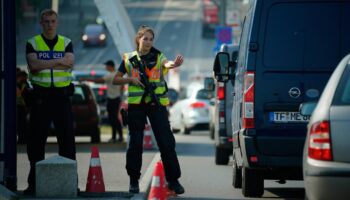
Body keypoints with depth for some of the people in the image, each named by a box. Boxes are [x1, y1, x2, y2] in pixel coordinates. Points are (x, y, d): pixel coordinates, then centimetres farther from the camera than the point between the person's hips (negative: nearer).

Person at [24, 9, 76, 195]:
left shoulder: (66, 43, 8)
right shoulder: (32, 43, 5)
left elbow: (69, 63, -10)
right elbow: (34, 64, -13)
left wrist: (44, 64, -15)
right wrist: (57, 61, -14)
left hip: (62, 95, 1)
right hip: (40, 95, -1)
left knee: (67, 138, 0)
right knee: (36, 139, 2)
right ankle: (34, 183, 10)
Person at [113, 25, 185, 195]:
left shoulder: (158, 56, 3)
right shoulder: (129, 58, 7)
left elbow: (165, 63, -20)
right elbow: (116, 79, 12)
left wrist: (173, 64, -44)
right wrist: (131, 79, -8)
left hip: (157, 104, -1)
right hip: (136, 104, 1)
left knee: (166, 142, -4)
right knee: (135, 143, 3)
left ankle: (173, 179, 3)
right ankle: (134, 180, 14)